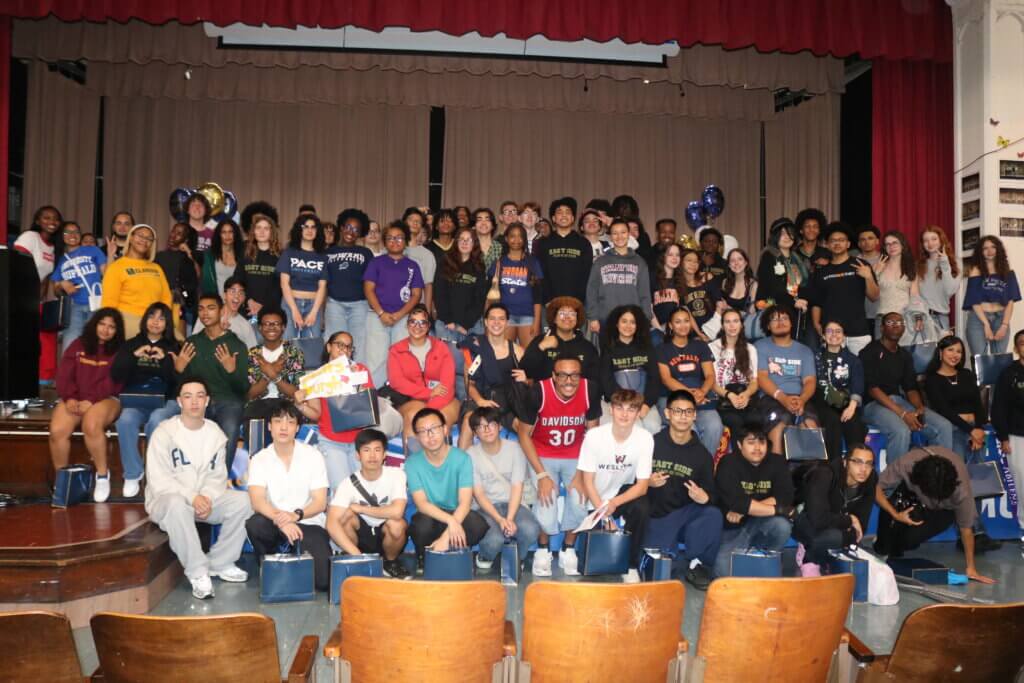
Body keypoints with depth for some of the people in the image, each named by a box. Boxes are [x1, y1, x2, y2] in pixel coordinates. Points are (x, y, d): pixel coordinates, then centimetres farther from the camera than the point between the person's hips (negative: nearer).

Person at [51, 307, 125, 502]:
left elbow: (113, 382, -7)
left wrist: (91, 400, -18)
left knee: (91, 425, -36)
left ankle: (102, 475, -17)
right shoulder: (78, 345, 15)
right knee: (57, 431, -24)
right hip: (75, 399, 3)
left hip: (105, 399, -3)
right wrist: (69, 398, -11)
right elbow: (64, 374, 6)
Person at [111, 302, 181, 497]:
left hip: (165, 400, -1)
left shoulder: (173, 347, 11)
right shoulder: (131, 345, 16)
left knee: (156, 421, -35)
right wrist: (133, 356, -11)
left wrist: (164, 359, -15)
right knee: (125, 420, -31)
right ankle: (132, 475, -17)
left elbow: (180, 379, -1)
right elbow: (116, 375, 4)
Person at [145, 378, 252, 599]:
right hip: (166, 499, -4)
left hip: (205, 499, 5)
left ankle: (220, 562, -7)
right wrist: (191, 497, -28)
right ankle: (197, 571, -28)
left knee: (243, 500, -19)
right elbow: (158, 481, -16)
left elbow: (218, 476, 1)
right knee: (177, 505, -40)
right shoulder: (164, 433, -11)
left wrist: (207, 497, -20)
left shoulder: (216, 433, 4)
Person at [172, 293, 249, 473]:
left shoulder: (236, 344, 6)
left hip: (228, 400, -2)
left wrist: (232, 370, -18)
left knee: (229, 430, -33)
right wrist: (178, 369, -5)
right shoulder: (192, 342, 15)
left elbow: (244, 387, 1)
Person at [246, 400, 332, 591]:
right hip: (275, 523, 1)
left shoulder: (313, 455, -5)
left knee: (323, 581, -19)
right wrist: (280, 520, -35)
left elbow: (320, 502, -7)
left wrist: (296, 515, -28)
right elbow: (257, 502, -16)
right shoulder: (259, 459, -3)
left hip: (309, 523, -1)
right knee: (254, 524, -34)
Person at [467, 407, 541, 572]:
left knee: (531, 530, -31)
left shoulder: (514, 448, -3)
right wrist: (499, 519, -22)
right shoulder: (471, 454, -6)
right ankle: (484, 558, 5)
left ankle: (515, 559, 4)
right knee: (494, 538, -34)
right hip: (486, 507, -1)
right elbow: (478, 493, -8)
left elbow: (517, 487, -7)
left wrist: (510, 518, -22)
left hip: (513, 503, 2)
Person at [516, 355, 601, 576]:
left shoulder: (590, 390, -18)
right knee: (547, 500, -23)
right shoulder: (539, 391, -24)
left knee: (579, 499, -20)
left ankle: (568, 548, 9)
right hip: (543, 456, -2)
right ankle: (543, 548, 8)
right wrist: (542, 475, -17)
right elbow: (524, 434, -13)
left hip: (576, 457, 2)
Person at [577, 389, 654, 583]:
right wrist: (605, 516, -19)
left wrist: (614, 503, -30)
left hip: (625, 492, 1)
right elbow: (588, 482, -12)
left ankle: (631, 566, -9)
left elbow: (642, 485, -14)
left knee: (642, 508, -30)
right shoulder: (594, 436, -21)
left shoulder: (645, 438, -18)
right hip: (595, 498, 0)